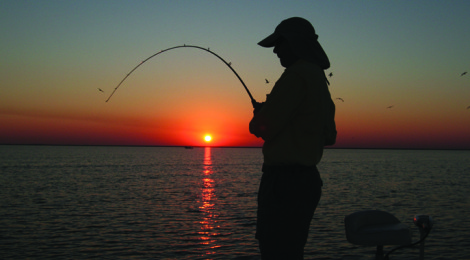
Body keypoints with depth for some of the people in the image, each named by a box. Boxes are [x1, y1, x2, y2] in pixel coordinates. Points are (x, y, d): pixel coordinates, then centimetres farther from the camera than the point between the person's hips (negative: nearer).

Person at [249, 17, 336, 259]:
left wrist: (259, 114, 6)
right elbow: (329, 136, 24)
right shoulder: (320, 80, 18)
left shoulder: (296, 75, -14)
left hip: (285, 181, -10)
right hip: (307, 178, 10)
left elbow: (263, 127, -18)